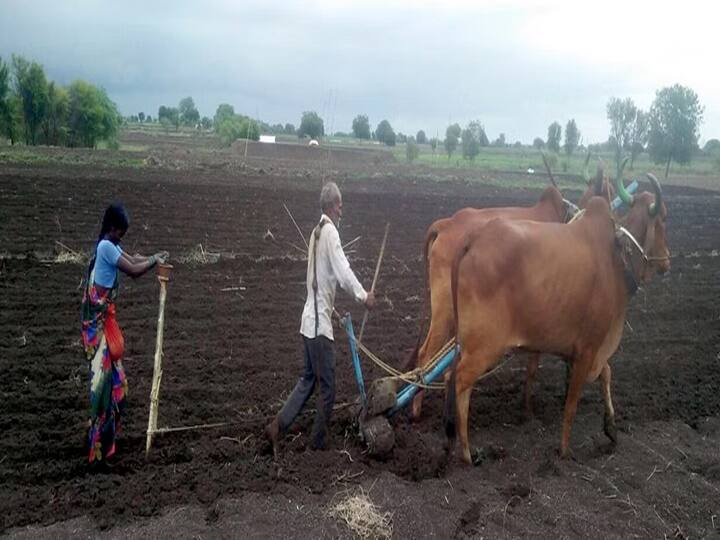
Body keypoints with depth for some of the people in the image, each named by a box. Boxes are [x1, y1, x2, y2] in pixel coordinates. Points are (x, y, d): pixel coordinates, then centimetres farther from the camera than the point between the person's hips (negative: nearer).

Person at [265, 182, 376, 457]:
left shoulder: (317, 231, 14)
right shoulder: (330, 231, -14)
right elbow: (343, 272, -25)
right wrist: (364, 296, -18)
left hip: (311, 318, 9)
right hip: (320, 322, -9)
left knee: (308, 379, 19)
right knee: (328, 388, 4)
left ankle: (277, 426, 18)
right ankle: (318, 442, 17)